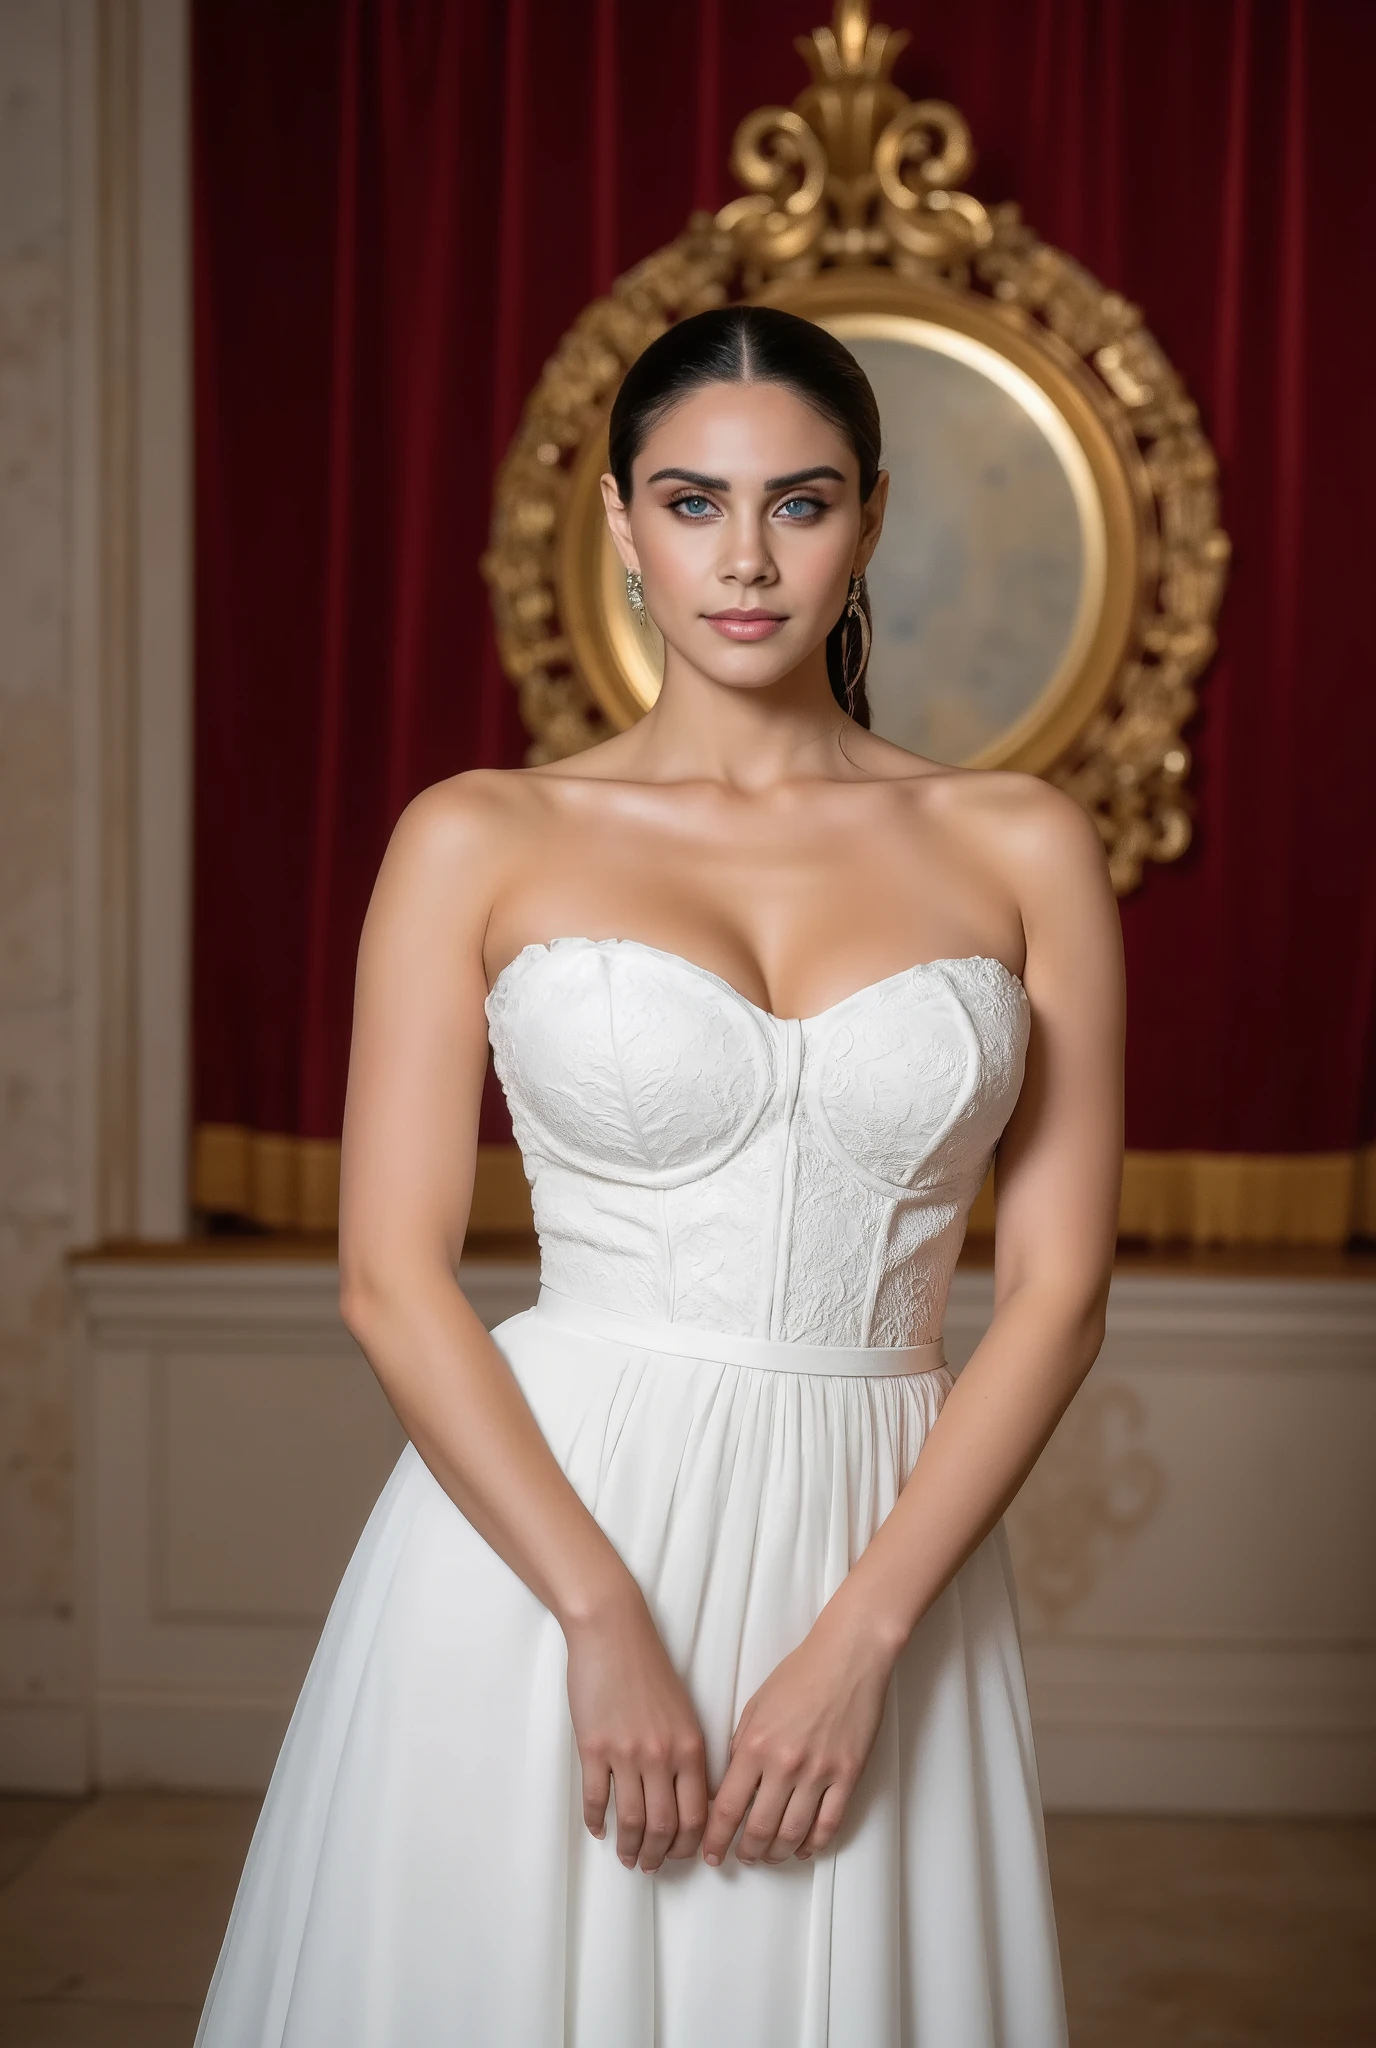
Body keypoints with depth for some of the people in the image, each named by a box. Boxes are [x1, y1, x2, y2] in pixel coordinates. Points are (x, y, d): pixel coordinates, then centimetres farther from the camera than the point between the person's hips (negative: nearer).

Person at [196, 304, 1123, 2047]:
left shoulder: (1019, 850, 4)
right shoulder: (482, 841, 1)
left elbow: (1057, 1286, 0)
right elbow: (391, 1273, -4)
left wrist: (859, 1636, -10)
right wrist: (604, 1618, -14)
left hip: (889, 1551, 1)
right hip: (539, 1526, -1)